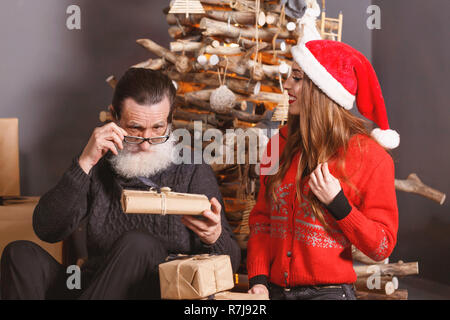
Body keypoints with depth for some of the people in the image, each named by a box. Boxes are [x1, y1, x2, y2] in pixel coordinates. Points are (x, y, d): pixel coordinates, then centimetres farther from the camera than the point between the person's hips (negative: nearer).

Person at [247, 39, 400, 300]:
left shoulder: (369, 156, -8)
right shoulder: (281, 144, 5)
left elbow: (382, 247, -7)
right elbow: (262, 219, 9)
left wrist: (337, 204, -18)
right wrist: (258, 280, -2)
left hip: (329, 291, -4)